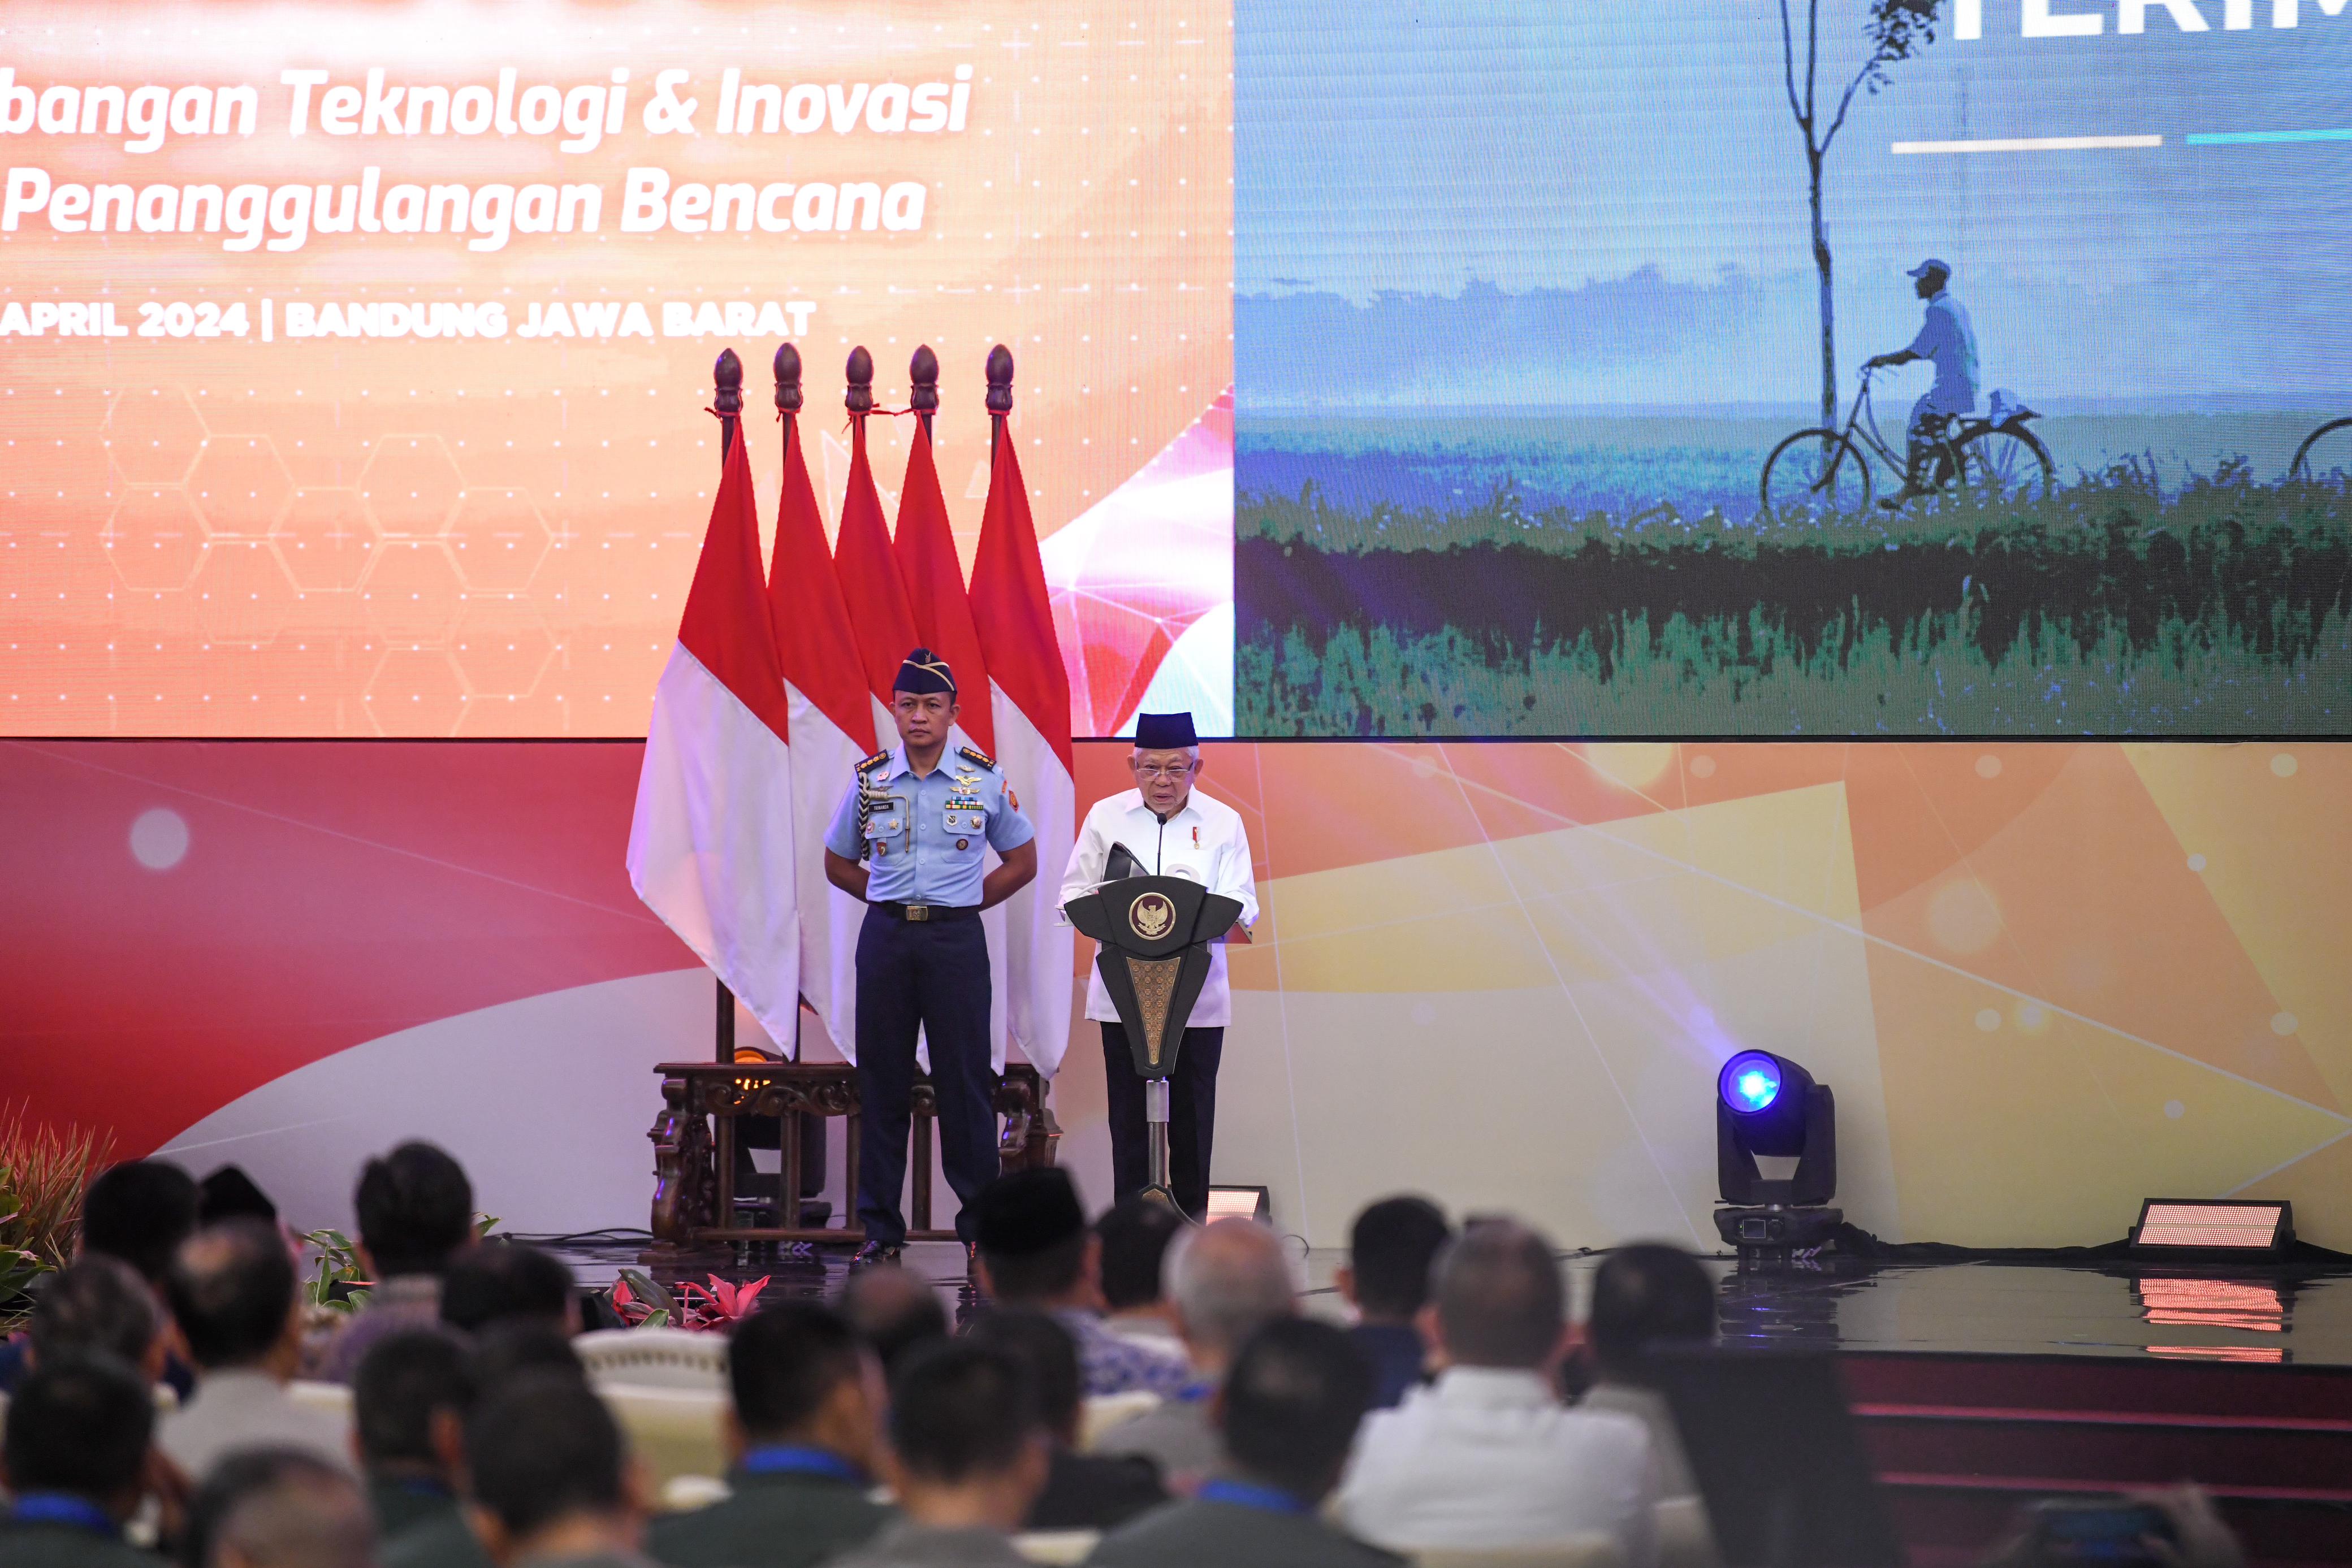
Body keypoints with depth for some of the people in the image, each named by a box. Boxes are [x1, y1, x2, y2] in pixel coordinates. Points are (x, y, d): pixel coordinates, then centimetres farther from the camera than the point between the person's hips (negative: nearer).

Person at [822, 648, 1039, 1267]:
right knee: (882, 1079, 3)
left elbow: (1022, 862, 12)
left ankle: (980, 1222, 5)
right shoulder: (868, 780, 5)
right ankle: (881, 1228, 9)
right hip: (885, 937, 2)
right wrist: (894, 902, 7)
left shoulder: (985, 780, 2)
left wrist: (964, 903, 3)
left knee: (965, 1077, -2)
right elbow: (839, 863, 17)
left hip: (956, 939, -1)